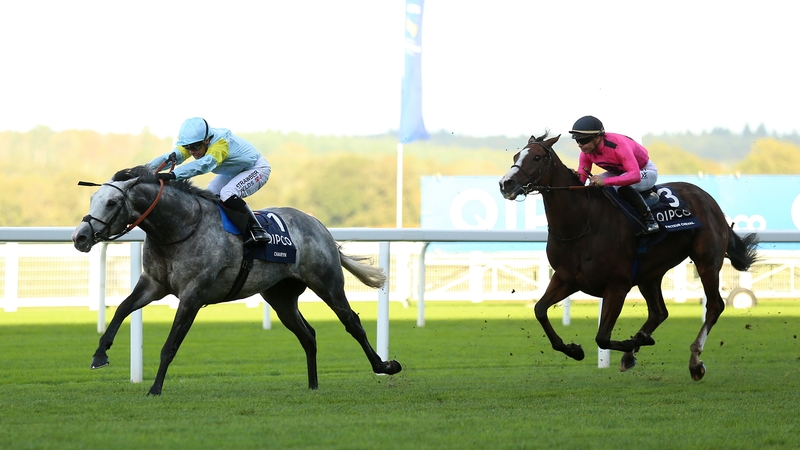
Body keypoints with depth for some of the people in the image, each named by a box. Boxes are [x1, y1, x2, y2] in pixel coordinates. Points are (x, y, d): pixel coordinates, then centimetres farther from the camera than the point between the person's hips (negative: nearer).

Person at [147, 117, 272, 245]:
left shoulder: (221, 143, -38)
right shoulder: (194, 141, -15)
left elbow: (204, 164, -54)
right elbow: (175, 155, -28)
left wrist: (173, 175, -66)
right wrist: (145, 169, -44)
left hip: (257, 168, -9)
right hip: (233, 172, 9)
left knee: (227, 194, -30)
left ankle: (258, 231, -26)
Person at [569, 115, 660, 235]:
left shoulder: (618, 145, -37)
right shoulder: (586, 152, -16)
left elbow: (635, 176, -48)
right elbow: (581, 179, -11)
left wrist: (605, 181, -56)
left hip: (646, 171, -7)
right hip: (620, 171, 7)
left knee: (621, 186, -37)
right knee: (592, 186, -13)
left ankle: (649, 220, -27)